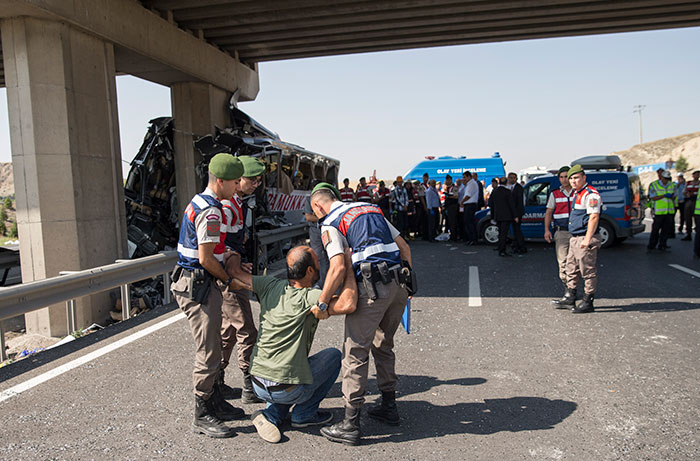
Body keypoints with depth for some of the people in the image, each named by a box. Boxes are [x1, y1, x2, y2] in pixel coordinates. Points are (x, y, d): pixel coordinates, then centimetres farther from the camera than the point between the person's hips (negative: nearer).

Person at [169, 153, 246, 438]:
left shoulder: (199, 202, 14)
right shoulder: (211, 212, -19)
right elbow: (206, 259, -21)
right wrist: (228, 280, -6)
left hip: (198, 283, 11)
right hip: (199, 286, -11)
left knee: (211, 348, 19)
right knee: (208, 353, -2)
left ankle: (215, 403, 32)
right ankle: (202, 417, 11)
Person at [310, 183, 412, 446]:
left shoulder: (330, 223, 0)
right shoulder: (371, 210, 21)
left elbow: (338, 268, -16)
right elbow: (403, 246, 21)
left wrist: (321, 303, -7)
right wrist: (406, 278, 28)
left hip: (372, 287, -7)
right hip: (398, 284, 8)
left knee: (355, 352, 0)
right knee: (383, 346, 22)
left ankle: (350, 425, 5)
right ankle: (389, 407, 32)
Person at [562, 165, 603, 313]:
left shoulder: (590, 194, -14)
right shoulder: (576, 194, 17)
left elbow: (594, 217, -21)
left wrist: (587, 239, -26)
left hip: (586, 240, -10)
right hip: (575, 239, 10)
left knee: (588, 271, -2)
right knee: (571, 269, 14)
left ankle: (588, 302, 5)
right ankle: (570, 298, 23)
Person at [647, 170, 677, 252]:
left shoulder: (672, 185, 11)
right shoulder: (654, 185, -4)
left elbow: (674, 196, 16)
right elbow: (653, 198, -10)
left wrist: (672, 196, -7)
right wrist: (664, 195, -21)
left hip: (669, 211, 5)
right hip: (659, 211, -5)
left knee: (666, 229, 7)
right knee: (655, 229, -5)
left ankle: (662, 245, 17)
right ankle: (650, 246, 3)